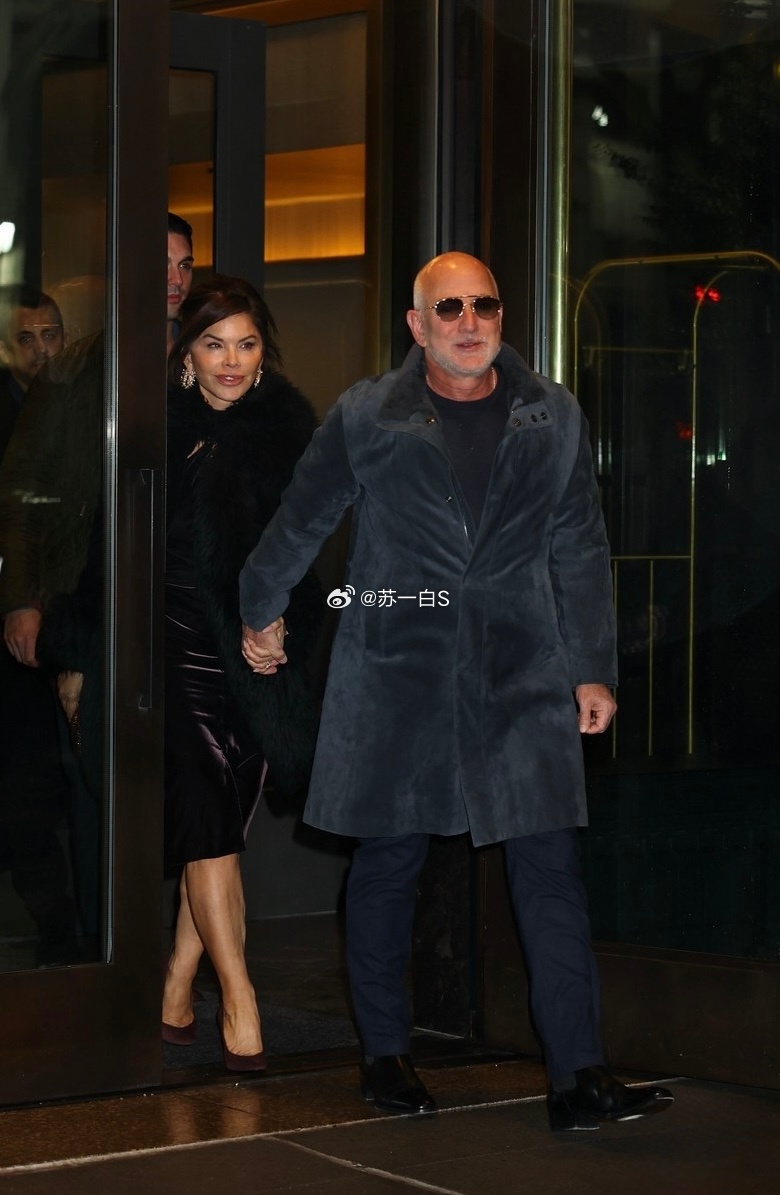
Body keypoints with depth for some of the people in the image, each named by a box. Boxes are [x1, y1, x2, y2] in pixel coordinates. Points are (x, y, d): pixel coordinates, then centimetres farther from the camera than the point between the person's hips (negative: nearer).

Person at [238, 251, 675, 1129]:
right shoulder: (366, 418, 1)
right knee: (387, 863, 7)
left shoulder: (553, 417, 7)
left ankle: (578, 1078, -4)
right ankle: (385, 1056, 23)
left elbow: (581, 550, 10)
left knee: (549, 869, -5)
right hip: (395, 678, -1)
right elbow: (298, 524, 13)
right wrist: (261, 616, 22)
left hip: (523, 678, 1)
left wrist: (594, 669, 7)